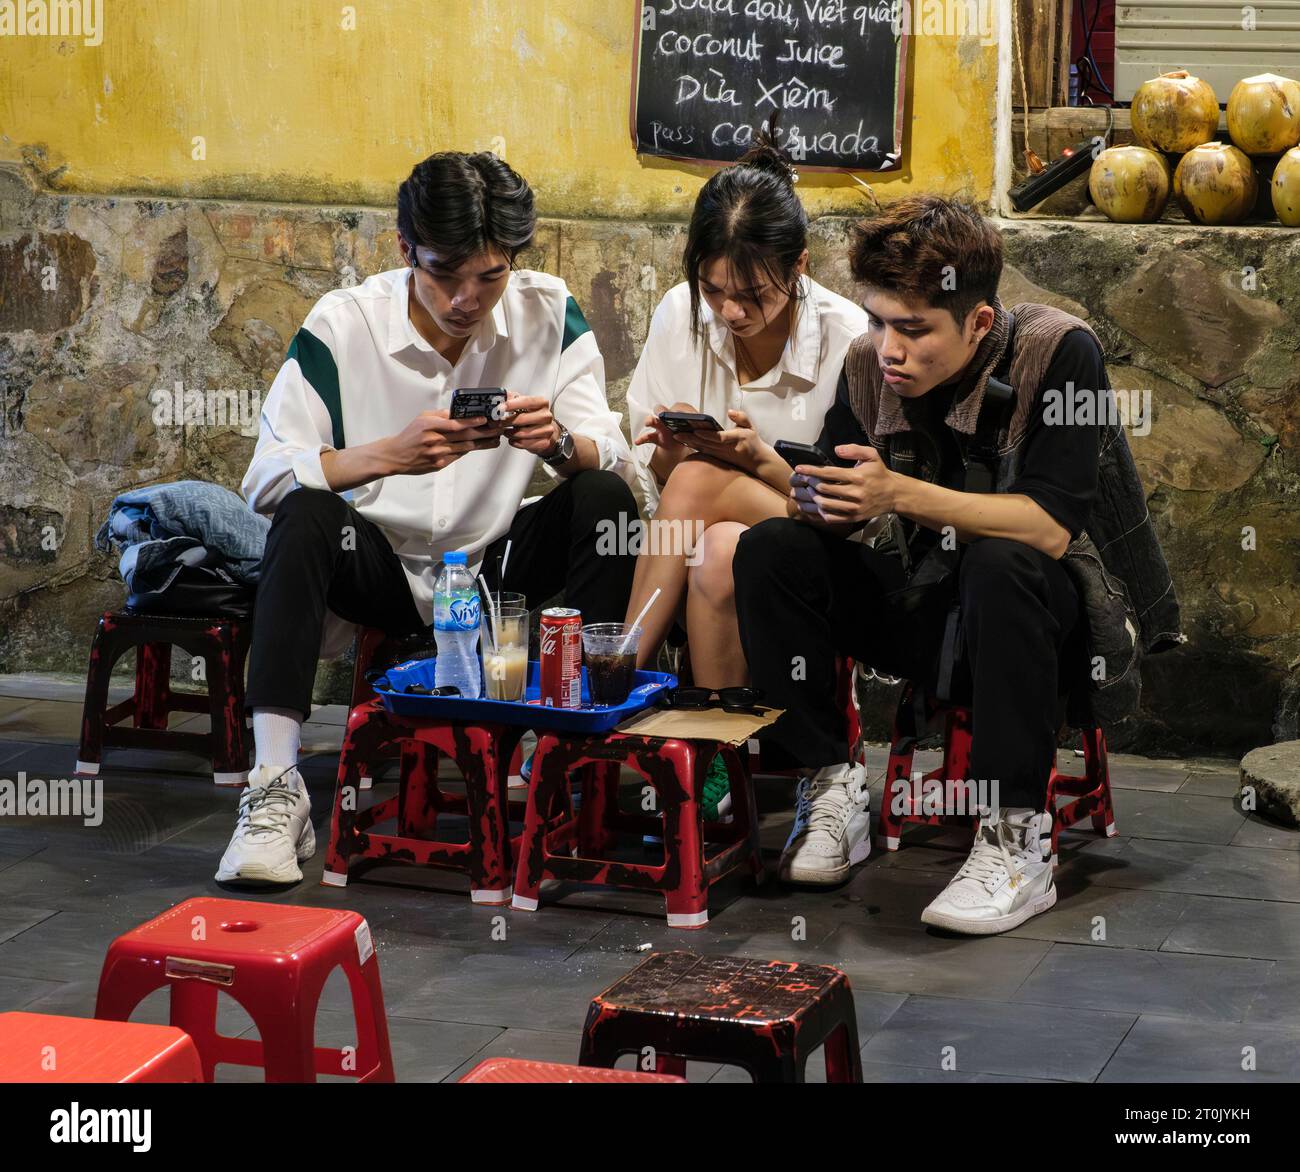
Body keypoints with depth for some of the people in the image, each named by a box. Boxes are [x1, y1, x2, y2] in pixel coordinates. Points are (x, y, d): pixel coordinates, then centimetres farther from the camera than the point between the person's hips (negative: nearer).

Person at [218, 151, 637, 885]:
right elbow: (266, 480, -21)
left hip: (497, 564, 2)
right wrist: (389, 454, -37)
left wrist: (560, 442, -35)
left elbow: (616, 463, -10)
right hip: (379, 569, -2)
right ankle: (276, 791, -35)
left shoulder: (549, 314, -8)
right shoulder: (343, 325, -14)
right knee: (306, 517, -31)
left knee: (606, 500, -21)